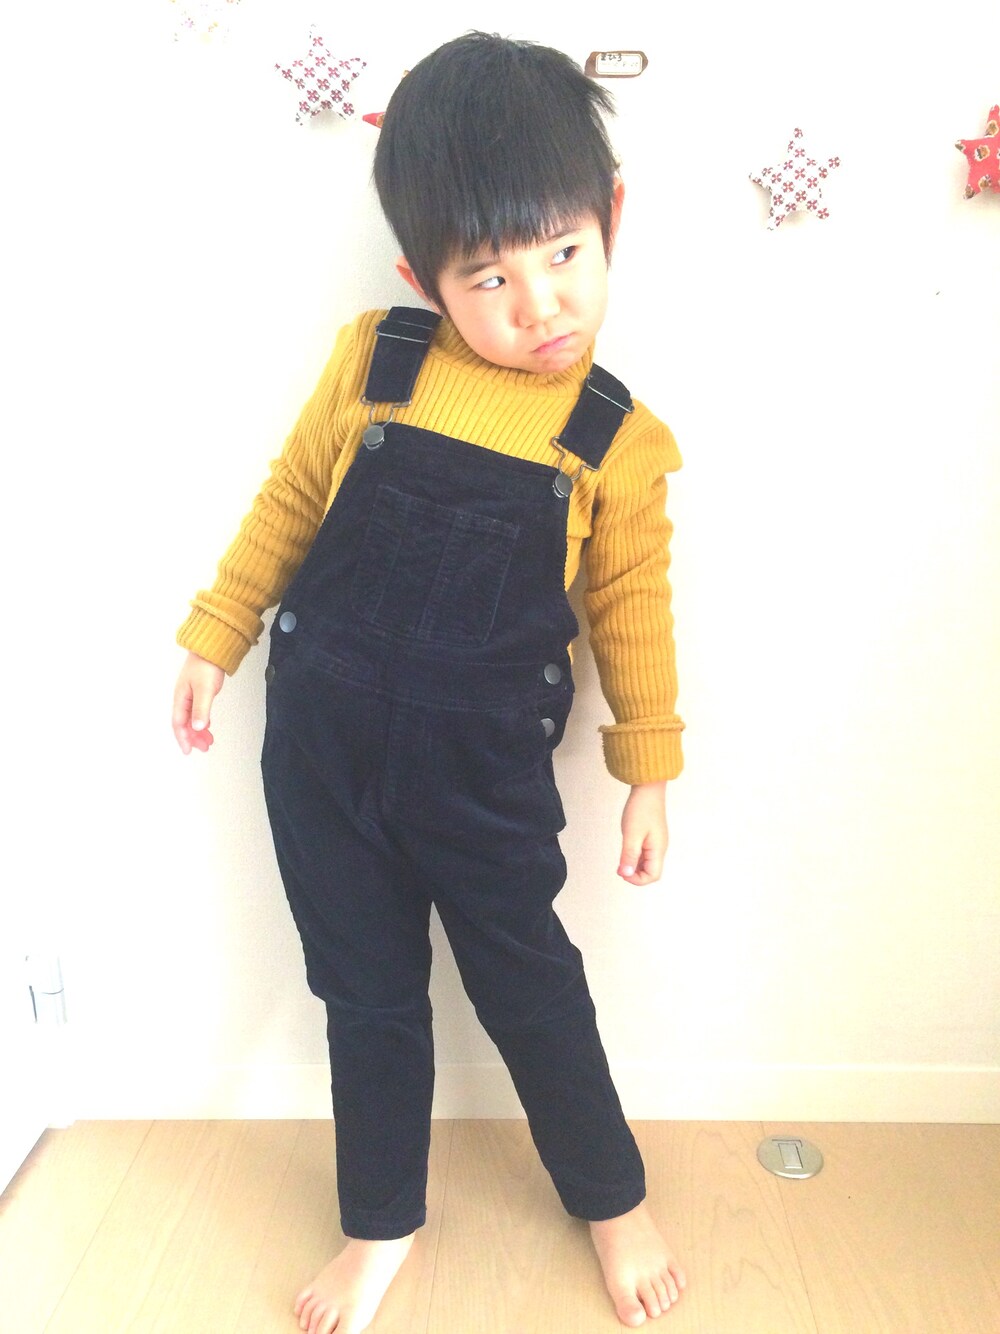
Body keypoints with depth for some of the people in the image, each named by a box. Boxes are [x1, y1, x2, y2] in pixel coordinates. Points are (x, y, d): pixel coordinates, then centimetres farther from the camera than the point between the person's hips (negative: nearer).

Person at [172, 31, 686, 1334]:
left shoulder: (617, 439, -7)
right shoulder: (374, 362, -5)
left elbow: (632, 608, 2)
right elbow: (287, 504, 6)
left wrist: (649, 769, 6)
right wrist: (216, 639, 11)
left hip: (485, 773, -1)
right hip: (322, 740, 2)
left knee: (529, 982, 14)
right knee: (366, 990, 16)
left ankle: (616, 1201, 42)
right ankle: (382, 1225, 40)